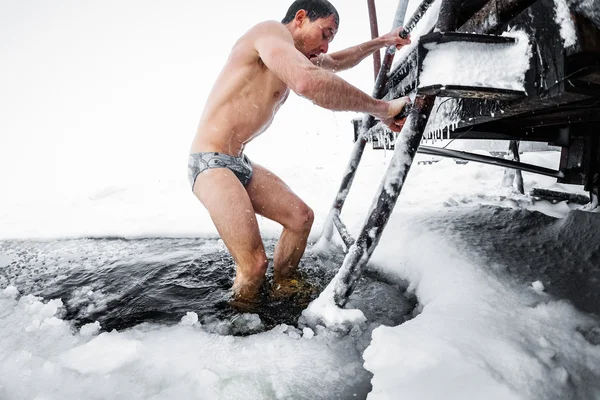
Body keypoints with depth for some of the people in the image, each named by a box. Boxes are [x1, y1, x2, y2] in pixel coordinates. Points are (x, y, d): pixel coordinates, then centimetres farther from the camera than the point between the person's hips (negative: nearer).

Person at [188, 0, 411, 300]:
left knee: (301, 216, 6)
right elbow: (308, 82, -36)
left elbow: (337, 63, 36)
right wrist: (381, 109, -27)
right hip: (210, 162, -10)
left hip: (241, 162, 10)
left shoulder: (291, 56, 17)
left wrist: (380, 42, 29)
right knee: (254, 264, -18)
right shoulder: (272, 31, -14)